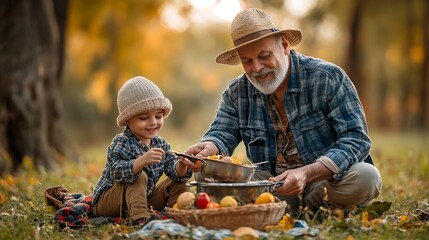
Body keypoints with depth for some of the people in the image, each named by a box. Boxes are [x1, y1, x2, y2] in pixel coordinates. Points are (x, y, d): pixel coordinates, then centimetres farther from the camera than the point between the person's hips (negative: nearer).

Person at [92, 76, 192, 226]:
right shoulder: (121, 143, -23)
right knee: (140, 176, -32)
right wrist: (142, 161, -55)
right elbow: (117, 173, -39)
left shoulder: (161, 144, -2)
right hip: (107, 201, -7)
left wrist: (181, 165, -33)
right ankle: (140, 218, -41)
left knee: (178, 182, -1)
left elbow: (175, 172, -9)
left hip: (143, 198, 7)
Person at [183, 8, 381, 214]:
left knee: (365, 178, -34)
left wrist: (306, 173, -33)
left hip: (327, 180, -3)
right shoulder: (237, 92, 3)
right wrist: (209, 148, -30)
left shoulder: (327, 77, -11)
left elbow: (356, 139, -17)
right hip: (271, 184, 3)